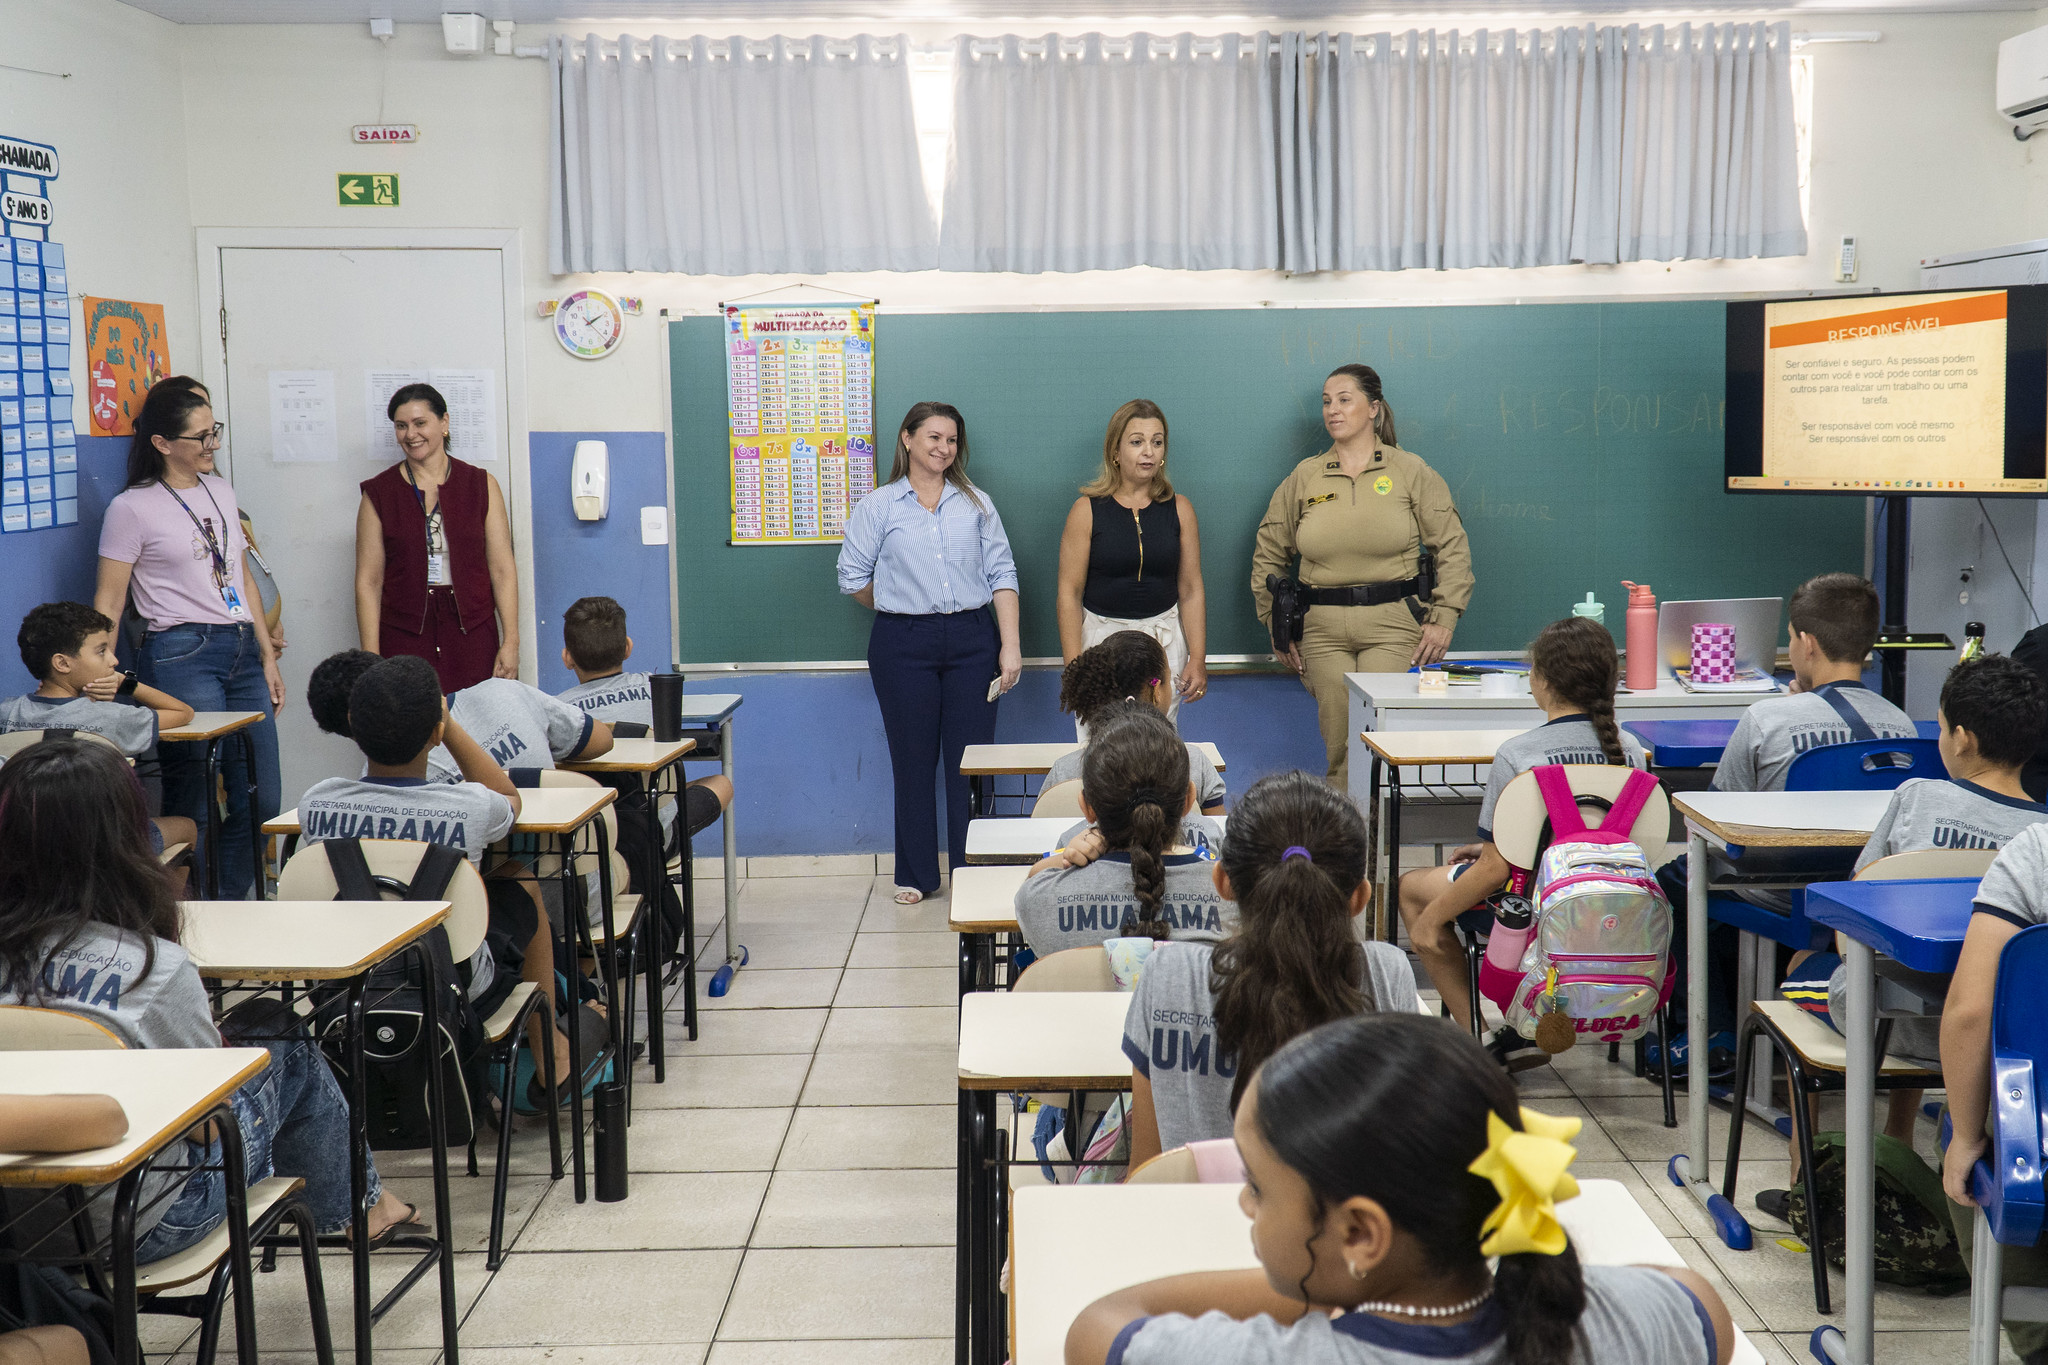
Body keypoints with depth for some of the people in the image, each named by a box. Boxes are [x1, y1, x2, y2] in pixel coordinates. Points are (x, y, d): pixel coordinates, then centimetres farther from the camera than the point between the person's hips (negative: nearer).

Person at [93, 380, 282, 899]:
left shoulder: (221, 491, 15)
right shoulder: (132, 507, -4)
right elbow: (109, 602, -4)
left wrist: (267, 656, 18)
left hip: (241, 650, 7)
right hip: (182, 656, -6)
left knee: (261, 802, 6)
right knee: (193, 803, -5)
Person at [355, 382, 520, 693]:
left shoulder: (481, 485, 7)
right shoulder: (379, 493, 5)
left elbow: (503, 570, 4)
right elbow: (368, 581, 3)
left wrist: (511, 642, -4)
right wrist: (371, 658, -4)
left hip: (472, 634, 0)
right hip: (404, 638, 0)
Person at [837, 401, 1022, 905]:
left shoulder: (977, 504, 10)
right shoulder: (877, 506, 5)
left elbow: (1002, 574, 5)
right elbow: (852, 576, 6)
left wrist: (1010, 646, -3)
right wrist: (903, 609, 11)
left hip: (971, 641, 1)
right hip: (904, 646, -1)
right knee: (913, 760, 5)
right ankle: (916, 876, 16)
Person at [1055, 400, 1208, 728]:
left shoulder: (1179, 509, 3)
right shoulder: (1087, 510, -4)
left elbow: (1191, 590, 5)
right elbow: (1069, 593, -4)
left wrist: (1198, 660, 0)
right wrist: (1073, 666, -10)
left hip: (1164, 642, 2)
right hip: (1102, 637, -2)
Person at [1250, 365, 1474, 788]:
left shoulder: (1411, 472, 4)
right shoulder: (1304, 477, 9)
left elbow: (1452, 547, 5)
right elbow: (1268, 556, 17)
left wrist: (1443, 620, -3)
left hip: (1393, 625, -2)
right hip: (1322, 629, 2)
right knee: (1338, 745, 1)